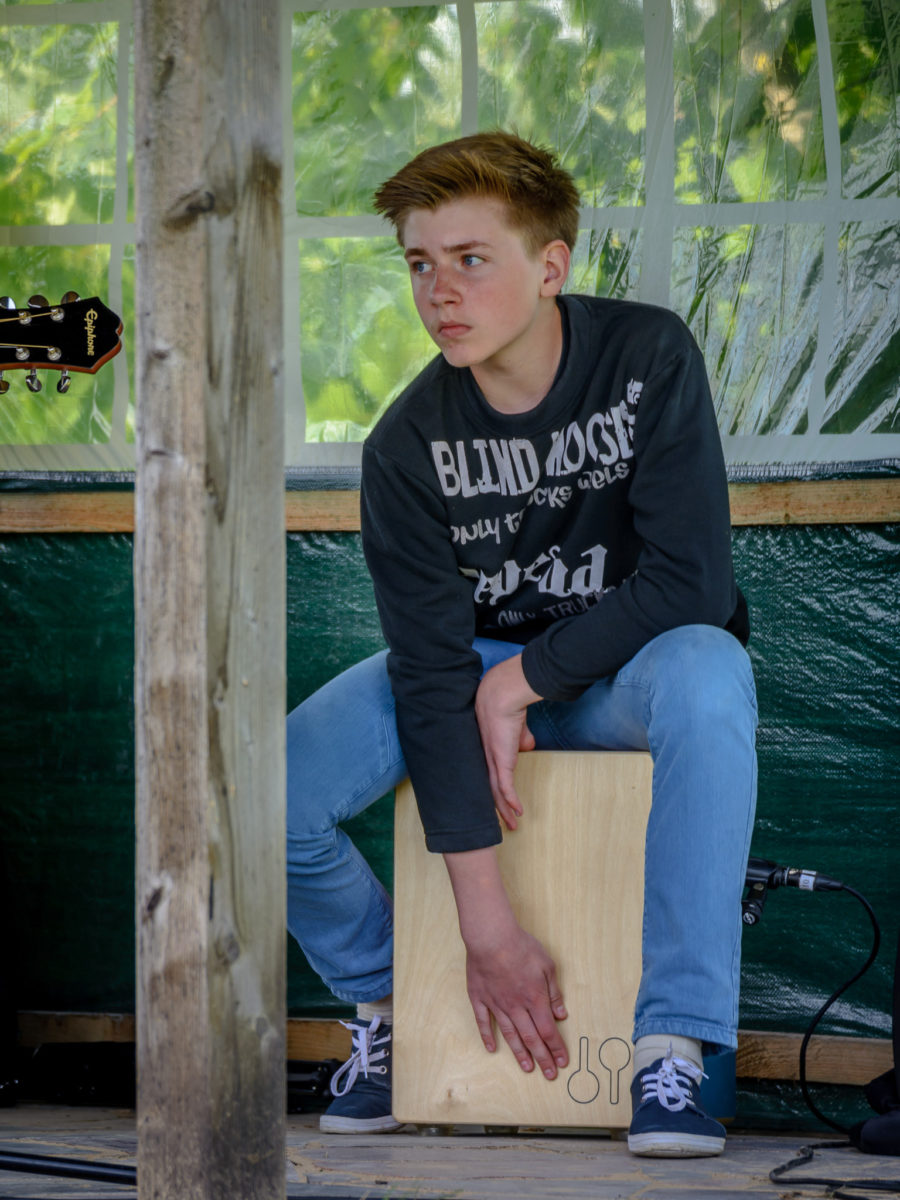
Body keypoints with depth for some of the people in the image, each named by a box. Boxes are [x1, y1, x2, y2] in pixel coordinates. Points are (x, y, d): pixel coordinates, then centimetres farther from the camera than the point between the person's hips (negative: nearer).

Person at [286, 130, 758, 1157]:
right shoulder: (408, 445, -15)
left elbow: (693, 579, -21)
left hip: (624, 660, -2)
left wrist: (519, 683, -21)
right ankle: (384, 996, 9)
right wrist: (485, 925, -24)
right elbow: (431, 672, -19)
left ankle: (674, 1044, -34)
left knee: (708, 677, -39)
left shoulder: (649, 358, -18)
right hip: (479, 660, 2)